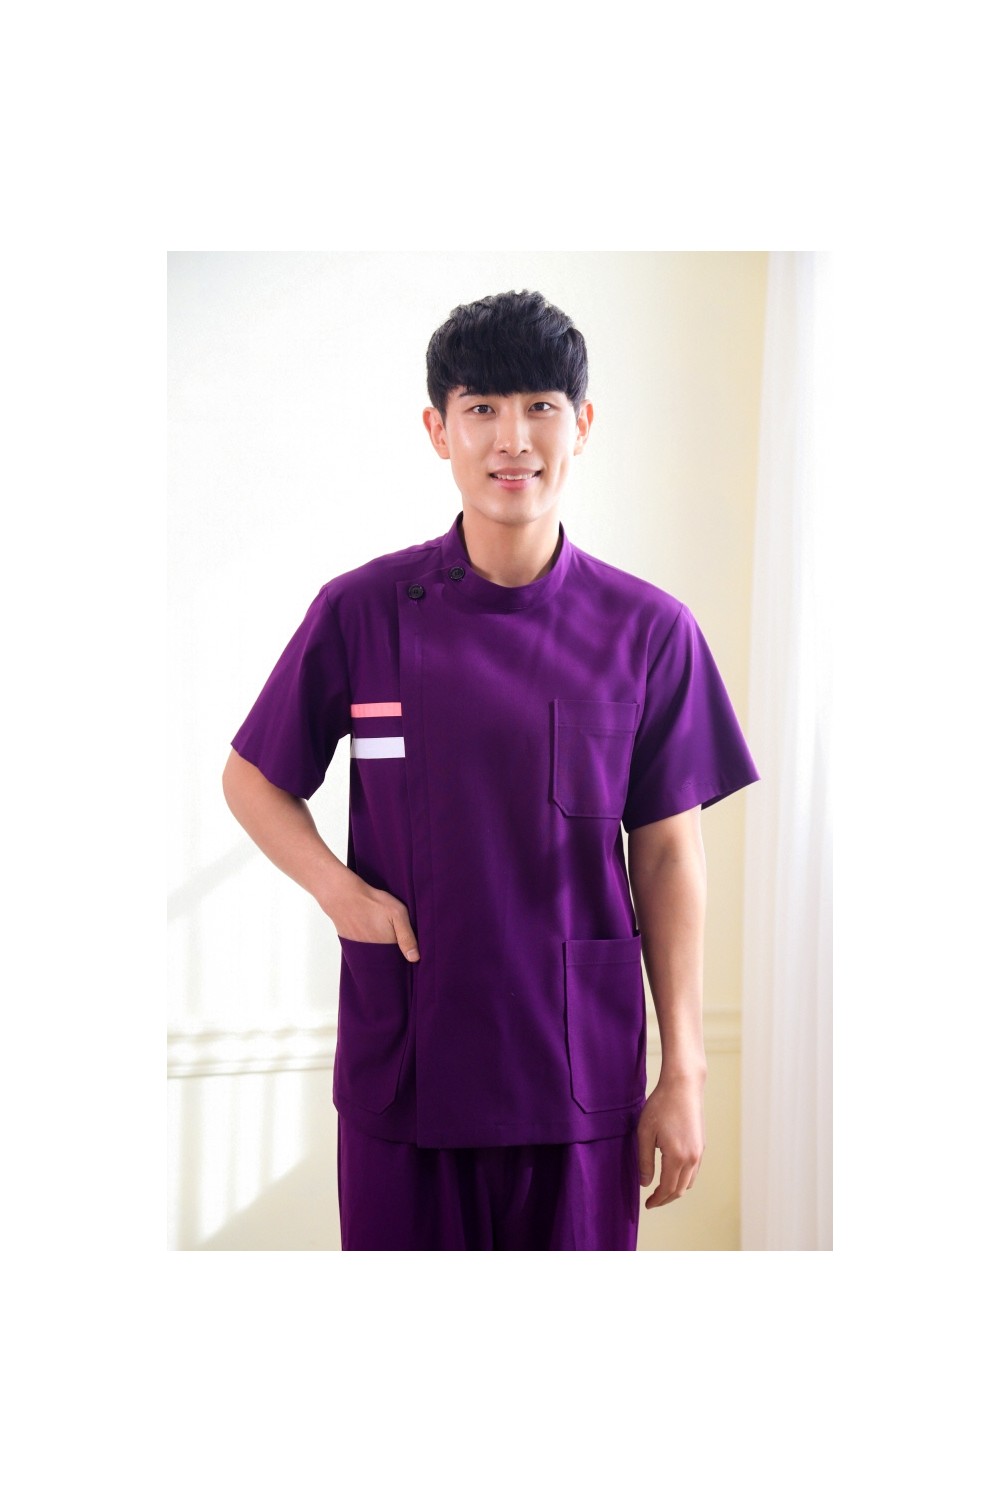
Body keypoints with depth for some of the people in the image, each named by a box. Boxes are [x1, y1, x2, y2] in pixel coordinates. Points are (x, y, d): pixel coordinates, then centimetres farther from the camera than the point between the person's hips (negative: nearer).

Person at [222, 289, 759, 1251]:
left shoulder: (647, 631, -3)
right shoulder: (361, 613, -4)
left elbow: (668, 853, 1)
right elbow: (253, 780, 8)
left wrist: (683, 1071, 0)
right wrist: (337, 887, -11)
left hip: (581, 1071, 0)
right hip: (401, 1064, 0)